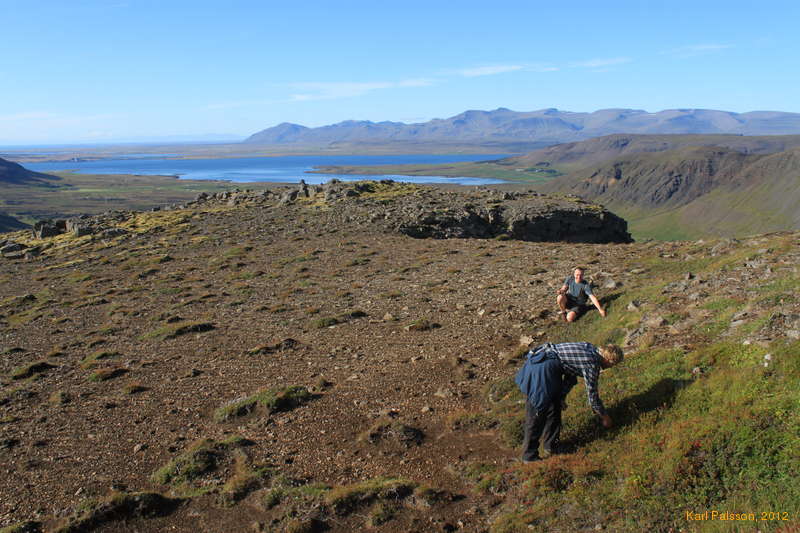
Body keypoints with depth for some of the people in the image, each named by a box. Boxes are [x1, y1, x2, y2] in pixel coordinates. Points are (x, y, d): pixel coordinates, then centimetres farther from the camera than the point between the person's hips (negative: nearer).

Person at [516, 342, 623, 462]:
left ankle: (551, 447, 28)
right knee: (536, 415, -2)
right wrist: (604, 417, 14)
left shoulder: (589, 348, 13)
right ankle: (529, 456, 5)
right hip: (543, 369, -10)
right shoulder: (592, 364, -10)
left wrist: (562, 396, 23)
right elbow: (592, 395, -1)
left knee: (555, 407, 19)